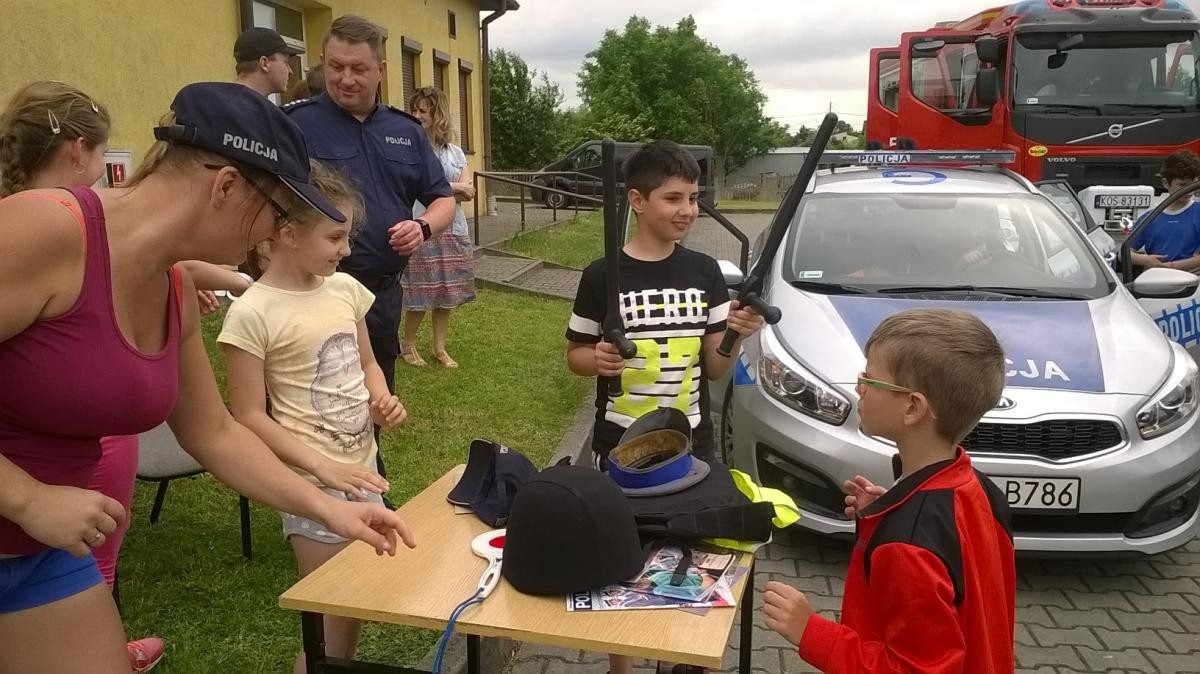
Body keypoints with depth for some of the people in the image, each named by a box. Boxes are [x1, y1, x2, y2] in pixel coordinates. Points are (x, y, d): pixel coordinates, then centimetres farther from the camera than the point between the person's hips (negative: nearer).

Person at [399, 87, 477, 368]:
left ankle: (439, 348, 21)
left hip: (453, 232, 5)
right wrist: (454, 188, -7)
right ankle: (408, 345, 18)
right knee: (421, 295, -1)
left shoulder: (455, 152, 11)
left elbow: (468, 192, 1)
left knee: (446, 294, 9)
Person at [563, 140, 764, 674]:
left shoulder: (705, 272, -1)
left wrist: (735, 337, -20)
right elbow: (574, 355, 0)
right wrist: (597, 359, -21)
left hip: (690, 443, 3)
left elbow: (714, 368, 0)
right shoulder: (603, 276, -10)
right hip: (621, 445, -2)